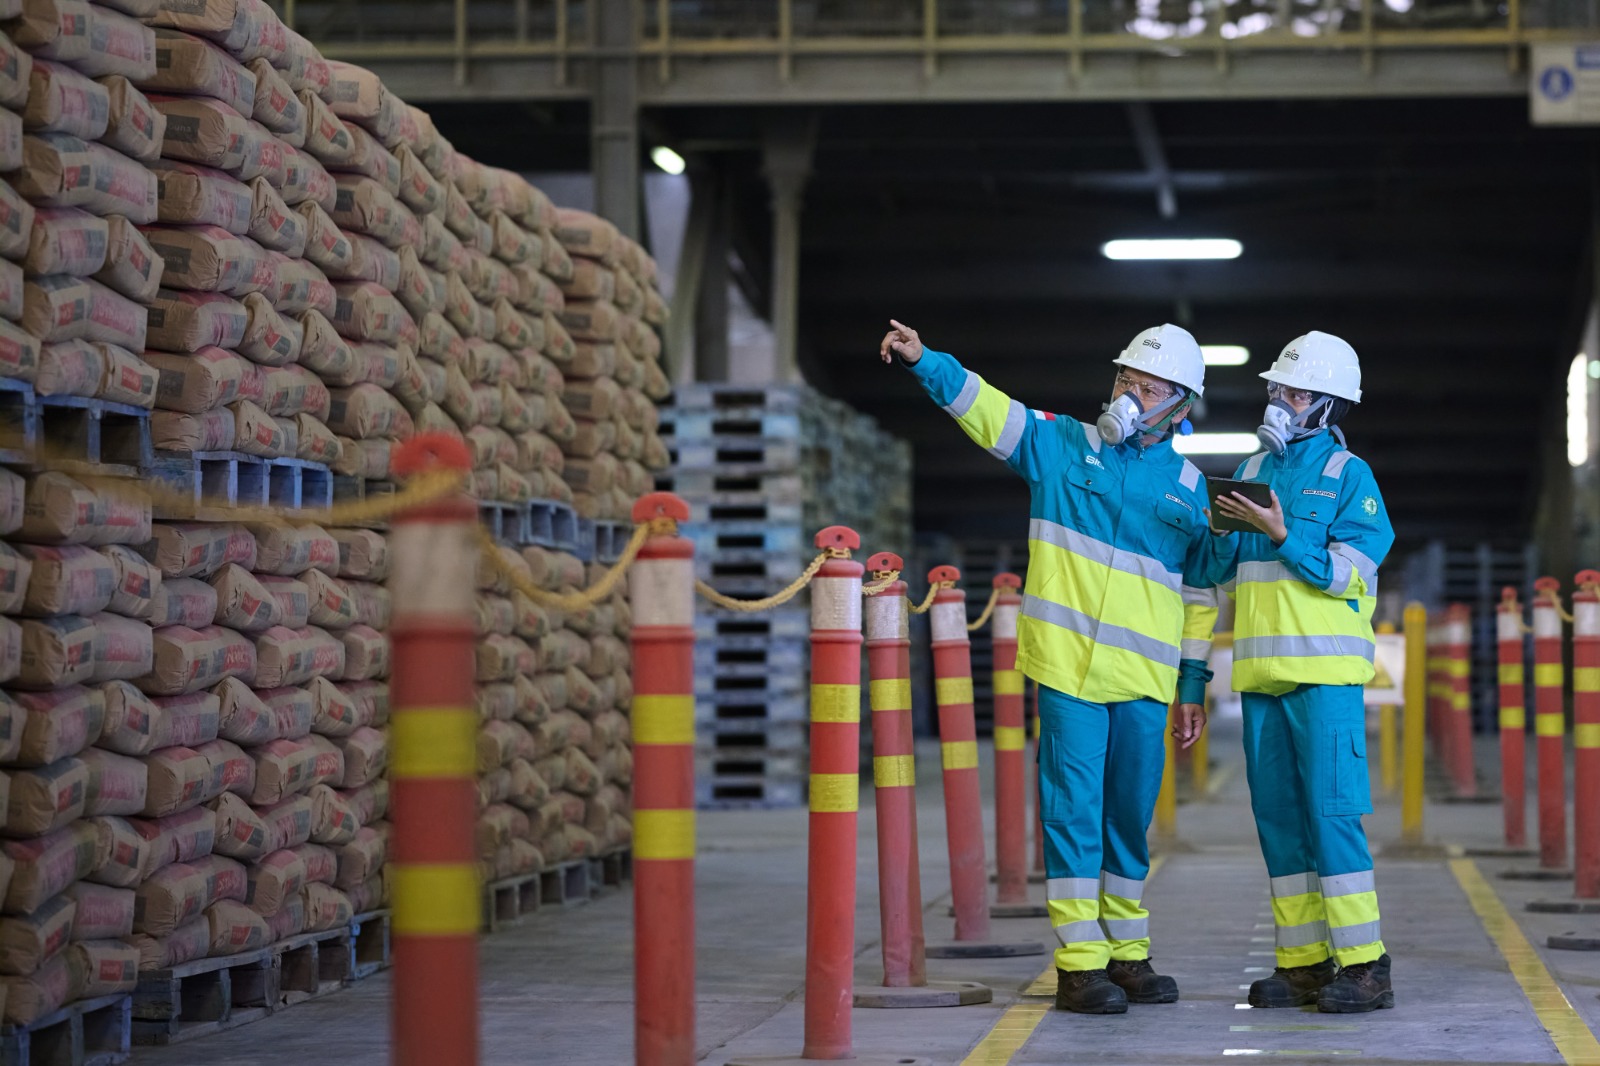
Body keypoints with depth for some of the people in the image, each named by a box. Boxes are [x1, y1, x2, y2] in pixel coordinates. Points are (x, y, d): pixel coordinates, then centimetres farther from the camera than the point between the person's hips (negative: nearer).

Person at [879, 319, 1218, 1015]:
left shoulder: (1187, 487, 11)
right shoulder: (1063, 445, 5)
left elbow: (1200, 593, 16)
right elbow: (986, 407, -3)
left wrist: (1194, 683, 14)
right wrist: (923, 360, -19)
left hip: (1144, 677, 3)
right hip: (1069, 666, -3)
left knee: (1130, 818, 10)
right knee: (1073, 812, -4)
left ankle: (1127, 954, 22)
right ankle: (1079, 964, -1)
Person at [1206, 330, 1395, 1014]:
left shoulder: (1349, 476, -1)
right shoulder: (1253, 472, 16)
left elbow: (1348, 573, -11)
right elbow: (1222, 575, 16)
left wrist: (1279, 533, -19)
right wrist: (1224, 532, -4)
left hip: (1324, 670, -6)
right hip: (1261, 672, 6)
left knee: (1331, 809, -12)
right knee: (1278, 815, 6)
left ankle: (1363, 967, -10)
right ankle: (1303, 964, 10)